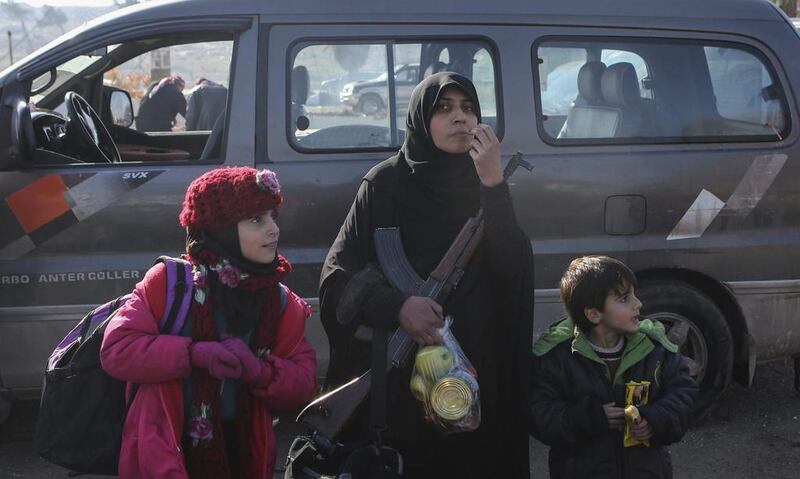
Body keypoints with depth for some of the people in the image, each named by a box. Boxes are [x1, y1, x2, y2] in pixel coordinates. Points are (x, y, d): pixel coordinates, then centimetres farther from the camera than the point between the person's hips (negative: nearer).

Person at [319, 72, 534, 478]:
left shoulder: (483, 186, 4)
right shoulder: (385, 184, -5)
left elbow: (512, 269, -11)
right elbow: (337, 276, -8)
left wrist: (494, 187, -19)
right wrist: (396, 306, -25)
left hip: (475, 372, 3)